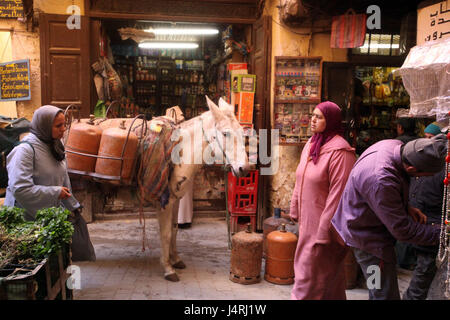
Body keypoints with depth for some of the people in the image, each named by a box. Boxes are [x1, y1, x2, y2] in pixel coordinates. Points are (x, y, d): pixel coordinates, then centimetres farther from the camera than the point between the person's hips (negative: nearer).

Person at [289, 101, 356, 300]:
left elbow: (338, 193, -22)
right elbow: (300, 183, 15)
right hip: (308, 220, 8)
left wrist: (324, 231, -21)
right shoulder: (311, 145, 7)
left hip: (325, 223, -8)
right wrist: (295, 210, 16)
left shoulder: (339, 151, -19)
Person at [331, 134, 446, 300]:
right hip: (369, 239, -9)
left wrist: (406, 207, 1)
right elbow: (402, 229, -26)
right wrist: (439, 234, -16)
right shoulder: (381, 180, -38)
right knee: (385, 294, -1)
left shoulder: (397, 145, -10)